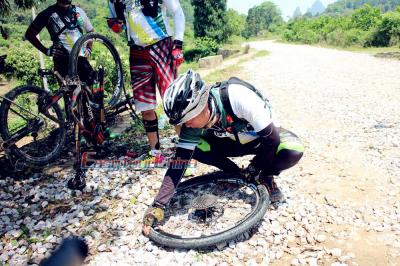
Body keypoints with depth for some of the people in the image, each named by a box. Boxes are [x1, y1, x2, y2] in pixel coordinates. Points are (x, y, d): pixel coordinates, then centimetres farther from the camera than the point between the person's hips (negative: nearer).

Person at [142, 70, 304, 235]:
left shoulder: (237, 96, -39)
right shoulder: (193, 117, -24)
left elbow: (272, 139, -31)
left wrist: (253, 170, -19)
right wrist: (158, 205, -29)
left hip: (267, 135, -3)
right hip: (234, 141, 4)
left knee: (293, 152, -36)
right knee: (193, 149, -20)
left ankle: (267, 177, -3)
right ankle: (238, 175, 2)